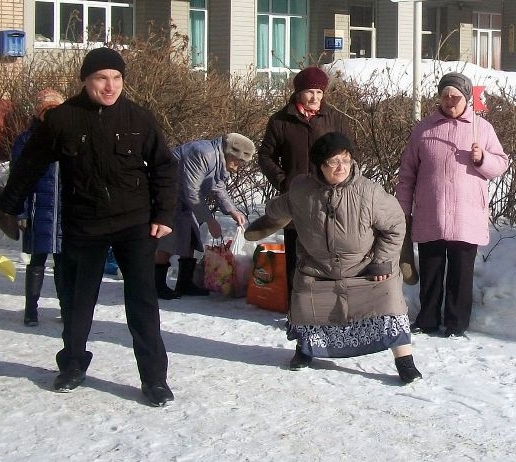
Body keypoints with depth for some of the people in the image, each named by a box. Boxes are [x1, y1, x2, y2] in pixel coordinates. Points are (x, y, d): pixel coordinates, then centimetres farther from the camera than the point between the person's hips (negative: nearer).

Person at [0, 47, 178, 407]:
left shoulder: (139, 118, -3)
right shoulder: (62, 119, -5)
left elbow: (164, 167, 3)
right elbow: (30, 166, 4)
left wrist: (164, 214, -4)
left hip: (135, 224, 0)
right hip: (82, 226, 1)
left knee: (142, 300, -2)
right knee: (77, 300, 14)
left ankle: (155, 377, 7)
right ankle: (73, 365, 34)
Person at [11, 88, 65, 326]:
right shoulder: (26, 140, 0)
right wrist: (21, 213, -9)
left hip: (68, 210, 2)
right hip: (39, 210, -2)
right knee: (37, 260, 5)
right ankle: (31, 310, 13)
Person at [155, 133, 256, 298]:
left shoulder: (221, 162, 2)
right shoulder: (203, 155, -29)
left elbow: (218, 190, 11)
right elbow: (192, 192, -28)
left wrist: (232, 211, -5)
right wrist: (210, 220, -23)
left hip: (182, 202, 10)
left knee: (190, 241, 8)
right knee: (167, 242, -11)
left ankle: (185, 283, 15)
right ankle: (158, 285, -3)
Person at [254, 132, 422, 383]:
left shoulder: (369, 192, -25)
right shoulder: (300, 190, -15)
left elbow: (395, 224, -12)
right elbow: (279, 208, 9)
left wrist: (382, 262, -13)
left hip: (365, 269, -2)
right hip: (317, 269, 3)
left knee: (388, 306, -16)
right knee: (305, 307, 6)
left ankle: (405, 361, -5)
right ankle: (305, 348, 38)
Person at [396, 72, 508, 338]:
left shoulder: (482, 128, 5)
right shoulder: (423, 129, 7)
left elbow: (501, 164, 8)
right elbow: (408, 172, 9)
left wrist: (482, 158, -13)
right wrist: (403, 210, 7)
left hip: (466, 219, -1)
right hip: (428, 218, 1)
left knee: (461, 274, 5)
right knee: (429, 273, 10)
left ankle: (457, 323, 17)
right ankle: (427, 320, 23)